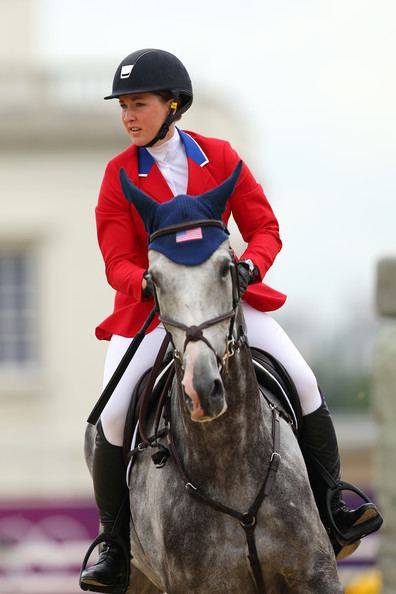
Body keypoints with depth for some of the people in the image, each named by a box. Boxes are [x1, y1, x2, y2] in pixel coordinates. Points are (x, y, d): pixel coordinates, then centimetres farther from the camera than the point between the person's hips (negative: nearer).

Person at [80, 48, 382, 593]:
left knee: (304, 382, -14)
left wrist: (250, 266, -20)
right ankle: (115, 543, -3)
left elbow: (264, 229, 1)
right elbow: (118, 263, -7)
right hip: (150, 305, -1)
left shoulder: (219, 157, 0)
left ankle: (330, 507, 2)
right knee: (114, 415, -19)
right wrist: (149, 282, -29)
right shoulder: (120, 174, -3)